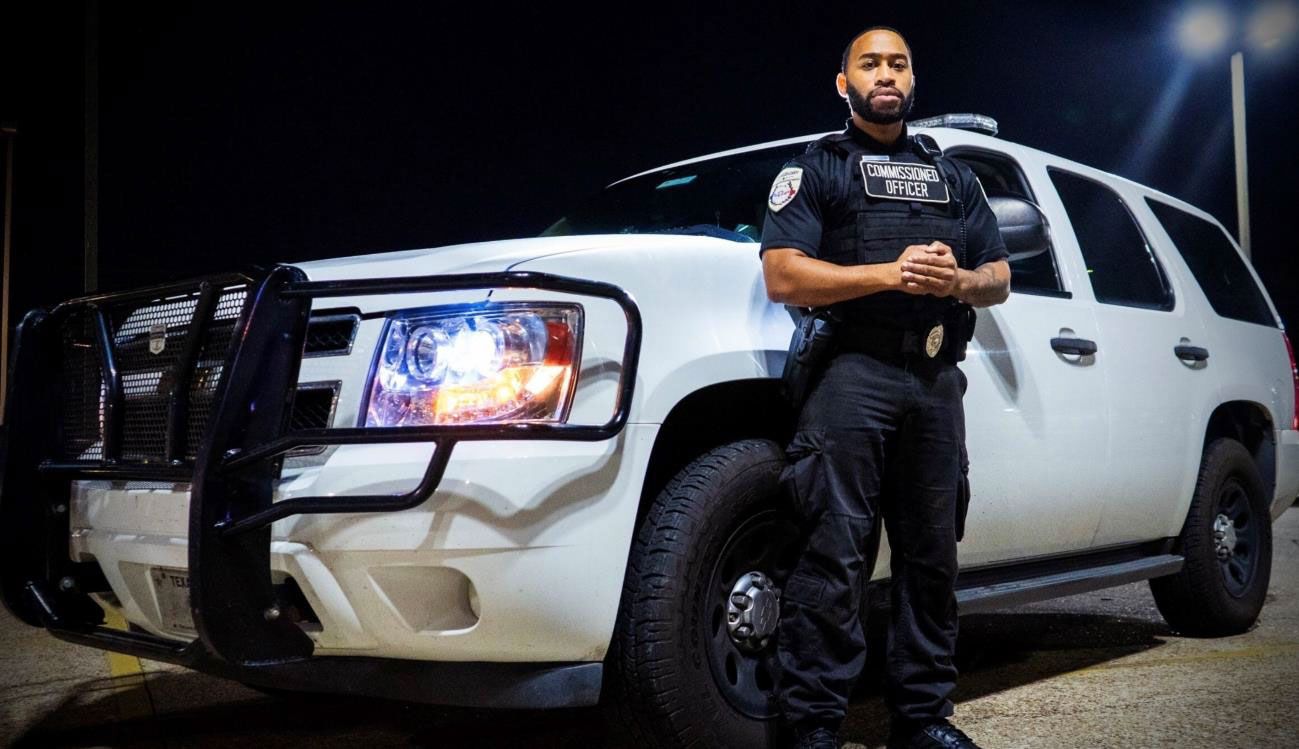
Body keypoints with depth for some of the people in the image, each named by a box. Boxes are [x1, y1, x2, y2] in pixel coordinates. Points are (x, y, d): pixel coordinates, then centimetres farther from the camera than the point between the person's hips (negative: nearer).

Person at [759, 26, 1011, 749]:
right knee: (835, 552, -10)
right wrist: (891, 274, -14)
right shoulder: (816, 167, 10)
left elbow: (1000, 278, 19)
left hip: (938, 380, 5)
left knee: (933, 553, 7)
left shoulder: (953, 174, 24)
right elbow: (783, 276, -5)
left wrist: (956, 281, -5)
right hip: (854, 373, -5)